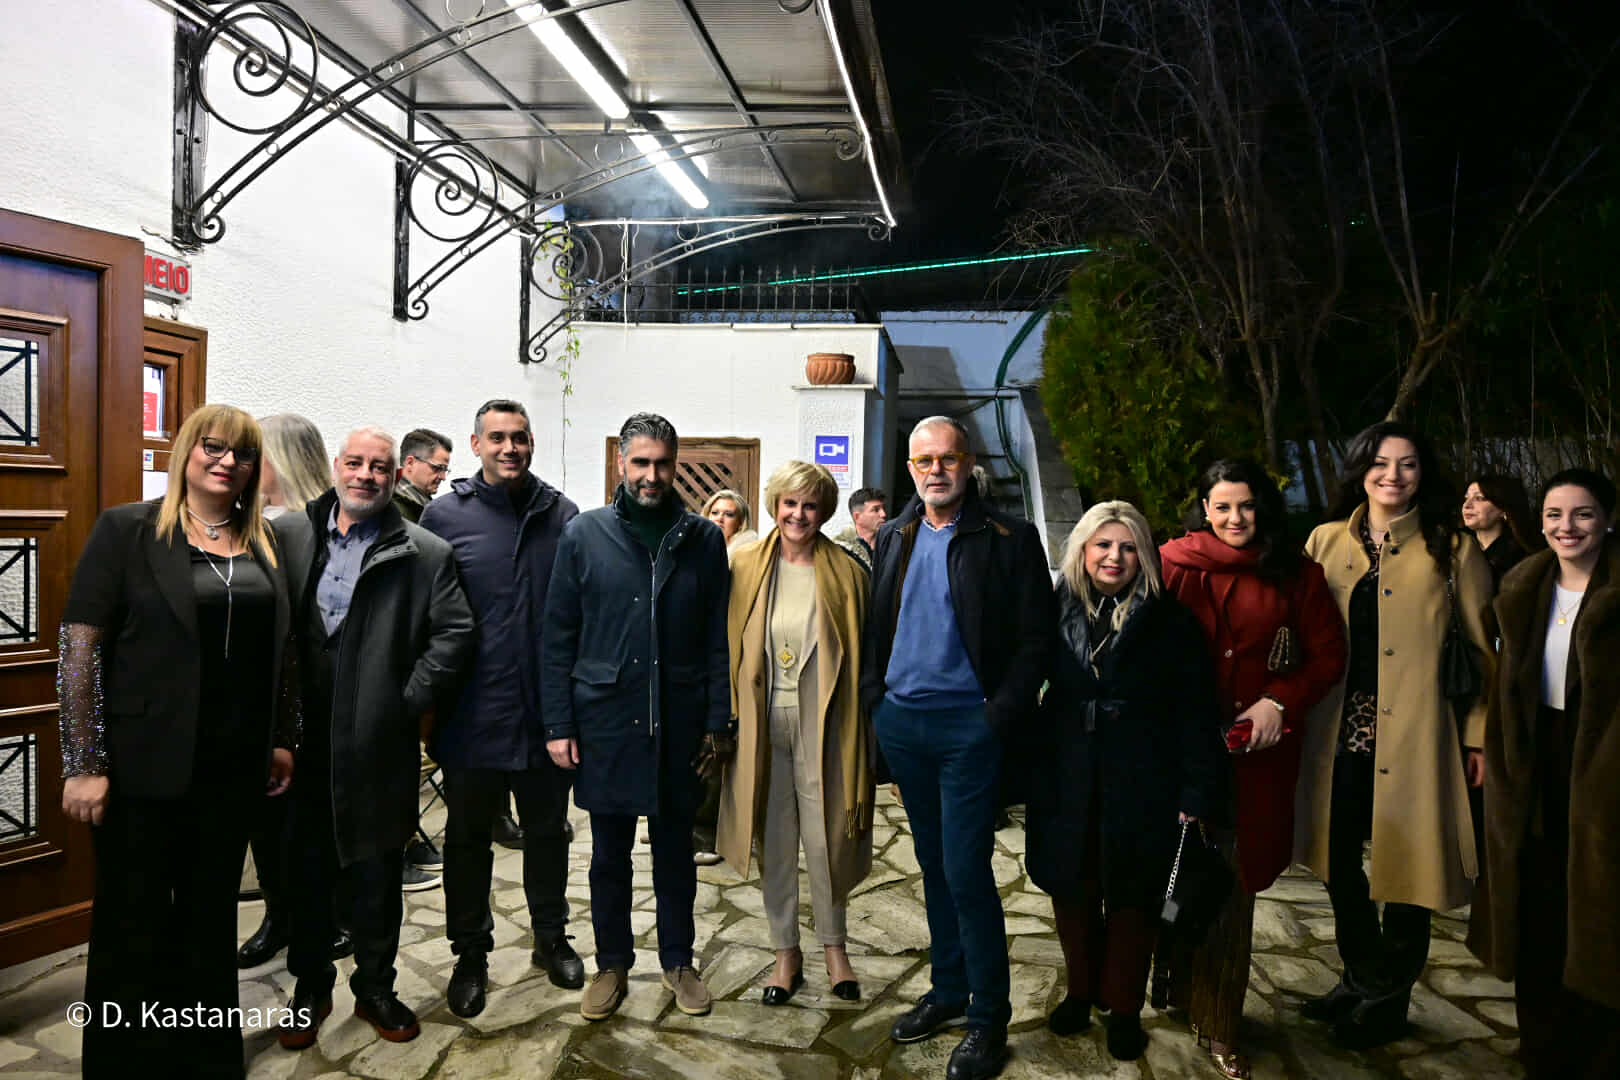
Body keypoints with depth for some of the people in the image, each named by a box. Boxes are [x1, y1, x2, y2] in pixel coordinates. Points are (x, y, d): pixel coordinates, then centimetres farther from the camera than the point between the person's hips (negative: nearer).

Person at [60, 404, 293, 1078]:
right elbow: (80, 649, -10)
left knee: (212, 917, 16)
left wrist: (282, 741, 9)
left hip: (235, 769, 4)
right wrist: (84, 764, -14)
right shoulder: (127, 530, -6)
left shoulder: (262, 544, 7)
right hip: (145, 766, -4)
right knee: (134, 923, 8)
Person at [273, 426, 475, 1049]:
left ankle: (375, 987, 30)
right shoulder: (288, 536, 3)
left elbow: (454, 631, -4)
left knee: (377, 874, 11)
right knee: (305, 868, 15)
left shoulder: (425, 553, -2)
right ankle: (310, 988, 33)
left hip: (379, 744, -2)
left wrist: (411, 698, -8)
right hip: (301, 740, 2)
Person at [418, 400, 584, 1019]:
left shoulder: (562, 515, 1)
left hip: (547, 710, 2)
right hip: (473, 712, -1)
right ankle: (470, 954, 30)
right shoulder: (445, 516, -4)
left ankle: (551, 937, 36)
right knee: (468, 835, 13)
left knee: (547, 829, 17)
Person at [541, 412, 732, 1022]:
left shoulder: (704, 540, 1)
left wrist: (718, 721, -3)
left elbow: (718, 639, 2)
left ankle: (678, 961, 31)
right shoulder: (584, 535, -1)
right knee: (609, 853, 13)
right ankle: (612, 964, 30)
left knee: (675, 850, 14)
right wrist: (558, 724, -4)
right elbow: (558, 637, 0)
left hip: (679, 723, 1)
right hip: (604, 720, 0)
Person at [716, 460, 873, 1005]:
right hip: (761, 722, 2)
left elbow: (858, 656, 0)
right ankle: (786, 953, 27)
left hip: (819, 725, -1)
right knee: (773, 842, 11)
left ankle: (834, 948, 26)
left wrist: (858, 737, -3)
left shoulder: (844, 572, -2)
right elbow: (731, 646, 6)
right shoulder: (746, 566, 2)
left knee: (824, 839, 5)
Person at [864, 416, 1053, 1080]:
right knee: (933, 863, 15)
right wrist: (873, 696, 6)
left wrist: (1001, 715, -14)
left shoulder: (1009, 539, -5)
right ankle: (948, 990, 30)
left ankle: (988, 1016, 12)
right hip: (899, 721, 5)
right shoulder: (893, 538, 11)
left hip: (968, 724, -5)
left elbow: (1033, 640, -7)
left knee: (966, 871, -4)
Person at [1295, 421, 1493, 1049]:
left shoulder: (1450, 550, -1)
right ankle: (1360, 978, 35)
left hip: (1412, 732, -3)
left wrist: (1481, 737, -4)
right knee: (1339, 858, 13)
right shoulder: (1326, 541, 7)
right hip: (1340, 730, 3)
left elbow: (1485, 649, 0)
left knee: (1405, 861, 6)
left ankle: (1388, 997, 26)